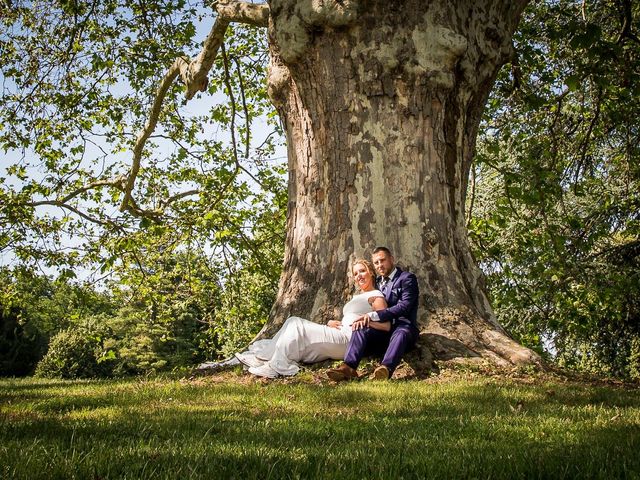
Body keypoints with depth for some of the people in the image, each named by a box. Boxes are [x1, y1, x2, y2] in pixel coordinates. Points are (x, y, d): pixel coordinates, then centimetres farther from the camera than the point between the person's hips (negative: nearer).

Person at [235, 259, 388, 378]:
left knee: (297, 328, -18)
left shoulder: (376, 296, 2)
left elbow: (386, 325, -9)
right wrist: (331, 323, 3)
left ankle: (276, 367, -19)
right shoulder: (357, 297, 30)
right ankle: (262, 358, -12)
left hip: (348, 339, -9)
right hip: (338, 336, 9)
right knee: (294, 322, -4)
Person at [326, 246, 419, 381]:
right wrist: (364, 318, -11)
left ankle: (386, 369, -63)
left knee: (401, 334, -38)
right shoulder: (377, 282, 20)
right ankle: (348, 367, -47)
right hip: (383, 329, 4)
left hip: (403, 326, -4)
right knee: (361, 328, -25)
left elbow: (404, 306, -15)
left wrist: (374, 315, -23)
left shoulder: (407, 278, 0)